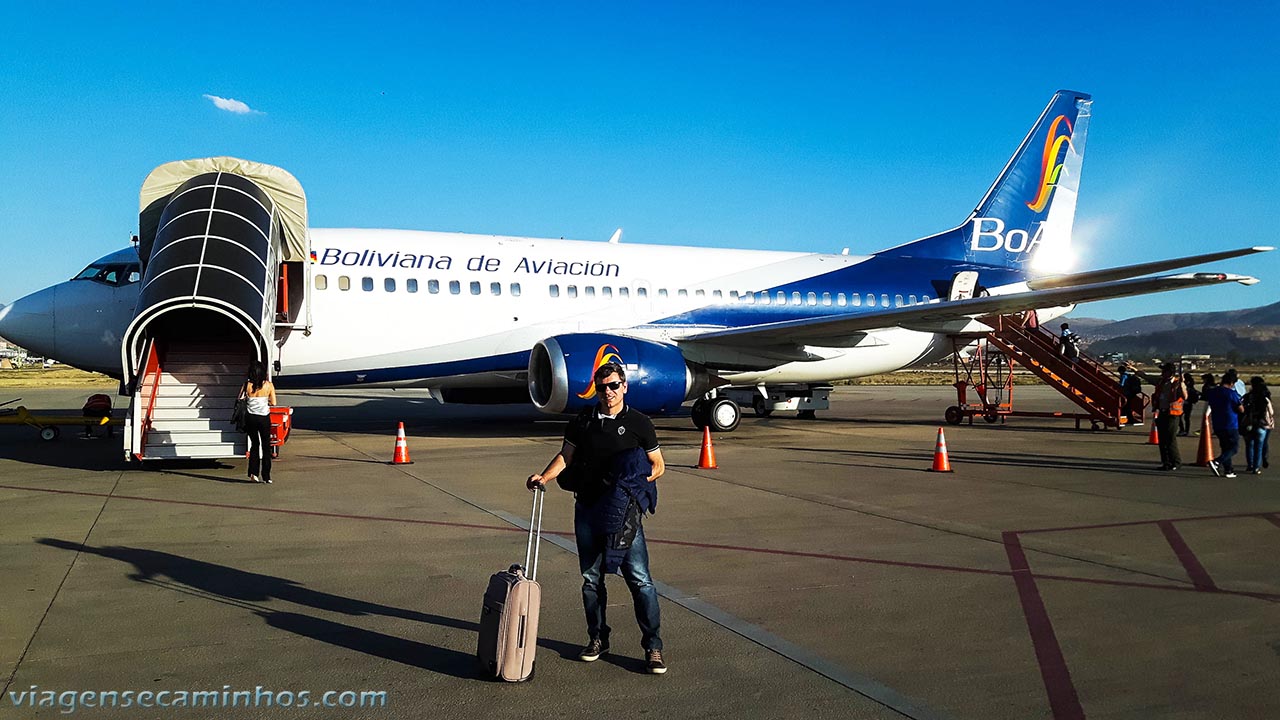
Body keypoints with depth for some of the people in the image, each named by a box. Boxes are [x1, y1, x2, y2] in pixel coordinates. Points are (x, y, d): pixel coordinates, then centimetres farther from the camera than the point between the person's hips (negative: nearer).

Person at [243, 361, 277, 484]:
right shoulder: (269, 385, -6)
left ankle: (253, 473, 10)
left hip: (250, 417, 1)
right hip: (264, 418, -1)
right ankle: (266, 477, 8)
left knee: (254, 444, 18)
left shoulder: (247, 385, -5)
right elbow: (273, 403, -4)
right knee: (266, 446, 8)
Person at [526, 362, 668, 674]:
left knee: (639, 578, -7)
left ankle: (653, 646, 2)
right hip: (587, 510, 3)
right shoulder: (583, 421, 8)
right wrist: (544, 477, -3)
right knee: (591, 578, 11)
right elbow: (565, 456, 14)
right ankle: (597, 639, 27)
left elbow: (658, 466, 6)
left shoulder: (638, 423, 1)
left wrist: (637, 482, -12)